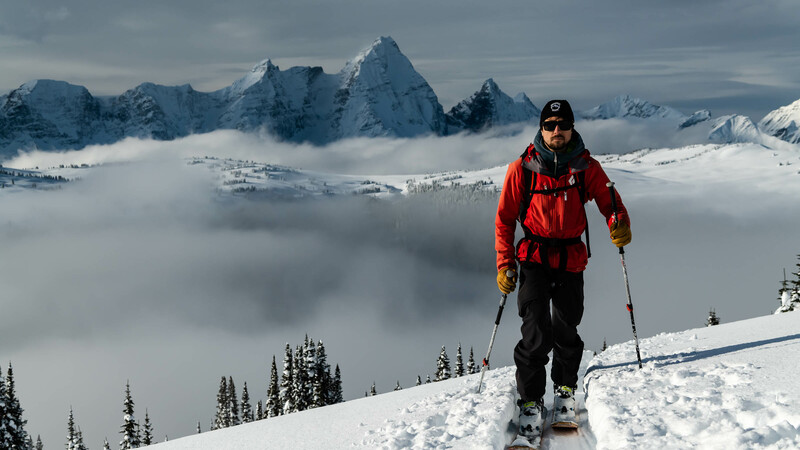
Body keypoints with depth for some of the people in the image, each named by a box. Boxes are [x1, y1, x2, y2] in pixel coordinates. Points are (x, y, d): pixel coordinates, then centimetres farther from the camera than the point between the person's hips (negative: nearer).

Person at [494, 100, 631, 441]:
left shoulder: (586, 167, 0)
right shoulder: (523, 168, -3)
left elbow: (609, 203, -2)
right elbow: (505, 218, 2)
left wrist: (619, 226, -26)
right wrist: (504, 264, -4)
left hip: (572, 258, 2)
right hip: (534, 257, -2)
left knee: (567, 330, 10)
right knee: (537, 332, -12)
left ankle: (565, 389, 35)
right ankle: (530, 401, 2)